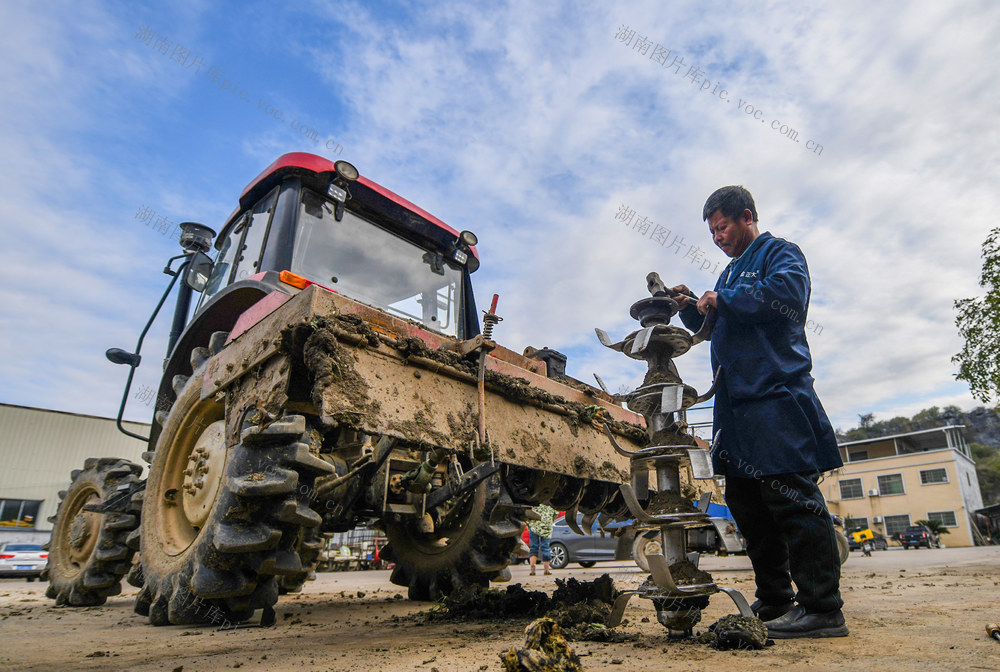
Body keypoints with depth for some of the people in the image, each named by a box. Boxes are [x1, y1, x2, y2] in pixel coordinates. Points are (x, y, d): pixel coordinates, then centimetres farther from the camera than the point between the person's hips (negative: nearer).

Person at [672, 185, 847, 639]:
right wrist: (692, 309, 12)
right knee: (746, 502, 10)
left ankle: (822, 609, 1)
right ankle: (774, 603, 20)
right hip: (736, 405, 9)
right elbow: (714, 330, 30)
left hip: (775, 397, -9)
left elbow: (788, 292, -19)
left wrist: (723, 300, -11)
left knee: (792, 499, -9)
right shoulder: (730, 273, 26)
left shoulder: (779, 252, 2)